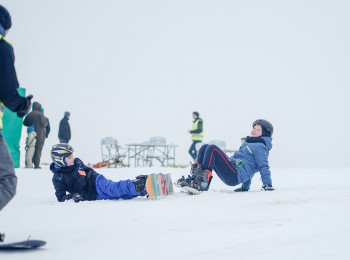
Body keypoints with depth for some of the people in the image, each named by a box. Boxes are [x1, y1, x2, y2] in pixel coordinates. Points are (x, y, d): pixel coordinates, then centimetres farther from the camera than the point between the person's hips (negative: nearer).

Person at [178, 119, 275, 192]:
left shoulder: (260, 147, 2)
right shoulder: (248, 143, 30)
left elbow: (263, 166, -6)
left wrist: (268, 185, -15)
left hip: (234, 175, -10)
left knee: (212, 149, -21)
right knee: (205, 147, 5)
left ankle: (204, 182, -27)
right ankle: (194, 178, -11)